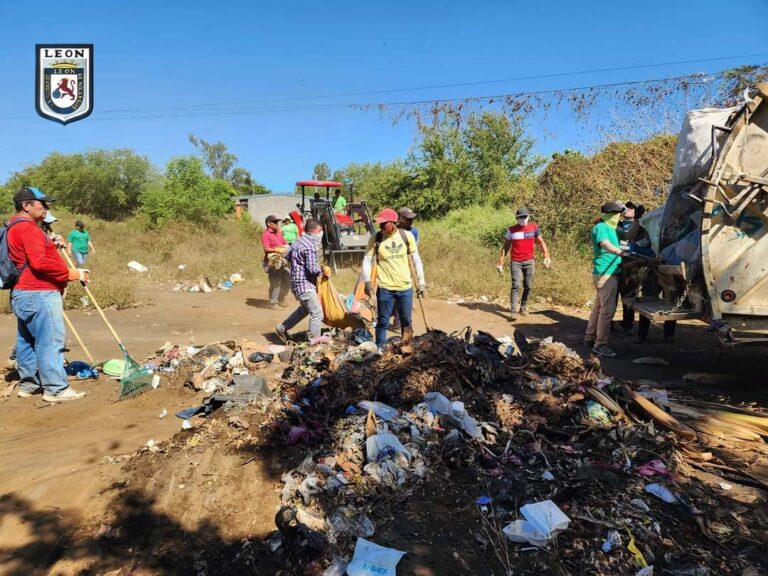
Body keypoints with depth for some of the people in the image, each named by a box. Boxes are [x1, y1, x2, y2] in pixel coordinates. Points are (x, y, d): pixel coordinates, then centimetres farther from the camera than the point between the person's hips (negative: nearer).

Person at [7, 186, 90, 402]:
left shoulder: (14, 229, 21)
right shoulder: (27, 228, -13)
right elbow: (39, 262, -23)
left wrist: (50, 244, 13)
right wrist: (71, 273, -17)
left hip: (23, 293, 11)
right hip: (39, 294, -11)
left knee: (27, 341, 14)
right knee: (50, 341, -8)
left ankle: (29, 384, 22)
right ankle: (56, 389, -6)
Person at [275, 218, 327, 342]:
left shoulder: (299, 241, 11)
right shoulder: (310, 246, -20)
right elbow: (312, 269, -24)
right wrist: (323, 270, -6)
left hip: (297, 282, 10)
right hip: (305, 284, -10)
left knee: (305, 309, 26)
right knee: (317, 313, -5)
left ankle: (282, 328, 34)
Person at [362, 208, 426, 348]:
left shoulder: (407, 236, -3)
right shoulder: (375, 239, -7)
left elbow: (416, 259, 4)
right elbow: (367, 260, -4)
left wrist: (421, 282, 4)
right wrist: (367, 281, -17)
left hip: (405, 287, 2)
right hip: (385, 288, -2)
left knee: (406, 321, 14)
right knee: (383, 321, 5)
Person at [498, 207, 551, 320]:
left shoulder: (534, 228, 5)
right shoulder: (511, 230, 4)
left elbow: (541, 242, 5)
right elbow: (506, 247, 9)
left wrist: (546, 256, -9)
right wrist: (501, 262, 3)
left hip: (529, 261, 2)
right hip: (515, 262, -1)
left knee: (528, 286, 6)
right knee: (516, 286, -9)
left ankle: (523, 307, 22)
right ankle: (513, 312, -12)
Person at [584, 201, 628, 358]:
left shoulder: (611, 228, 19)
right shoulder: (601, 227, -13)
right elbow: (606, 244, -33)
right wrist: (621, 252, -48)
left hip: (608, 273, 11)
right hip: (606, 273, -11)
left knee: (598, 307, 15)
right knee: (607, 309, -13)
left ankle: (590, 337, 24)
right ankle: (600, 344, -11)